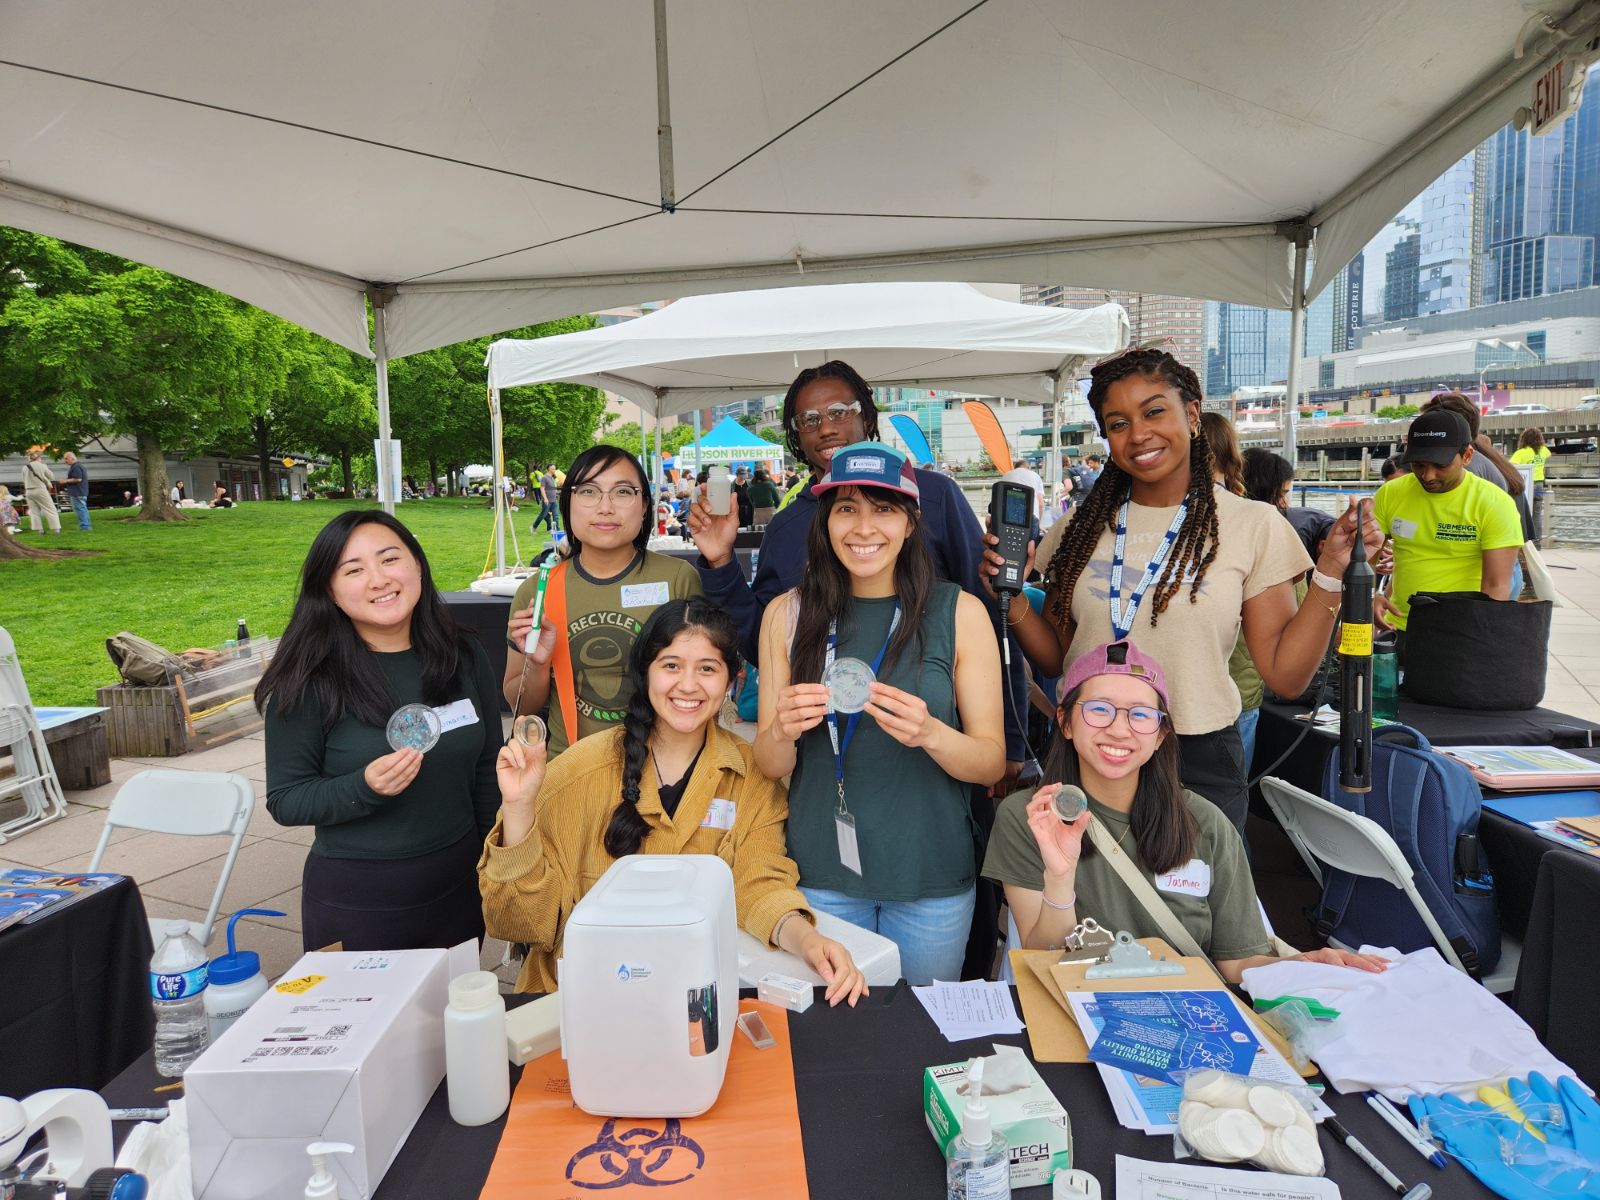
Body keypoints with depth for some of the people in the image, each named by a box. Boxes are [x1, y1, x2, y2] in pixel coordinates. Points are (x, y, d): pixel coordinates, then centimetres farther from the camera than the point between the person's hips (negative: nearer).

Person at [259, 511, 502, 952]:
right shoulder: (309, 680, -11)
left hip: (458, 888, 3)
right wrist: (366, 788, -25)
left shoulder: (464, 656, -1)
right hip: (354, 902, -3)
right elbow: (284, 800, -8)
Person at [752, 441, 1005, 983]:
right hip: (819, 871, 1)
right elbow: (769, 767, 2)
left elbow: (992, 764, -5)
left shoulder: (959, 612, -7)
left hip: (931, 876, 0)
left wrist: (929, 733, -24)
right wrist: (782, 731, -21)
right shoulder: (787, 614, -3)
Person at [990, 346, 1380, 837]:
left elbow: (1284, 675, -6)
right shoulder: (1085, 527, 2)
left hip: (1199, 764, -2)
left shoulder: (1252, 525, -5)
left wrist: (1331, 573, -15)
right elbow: (1056, 659, 5)